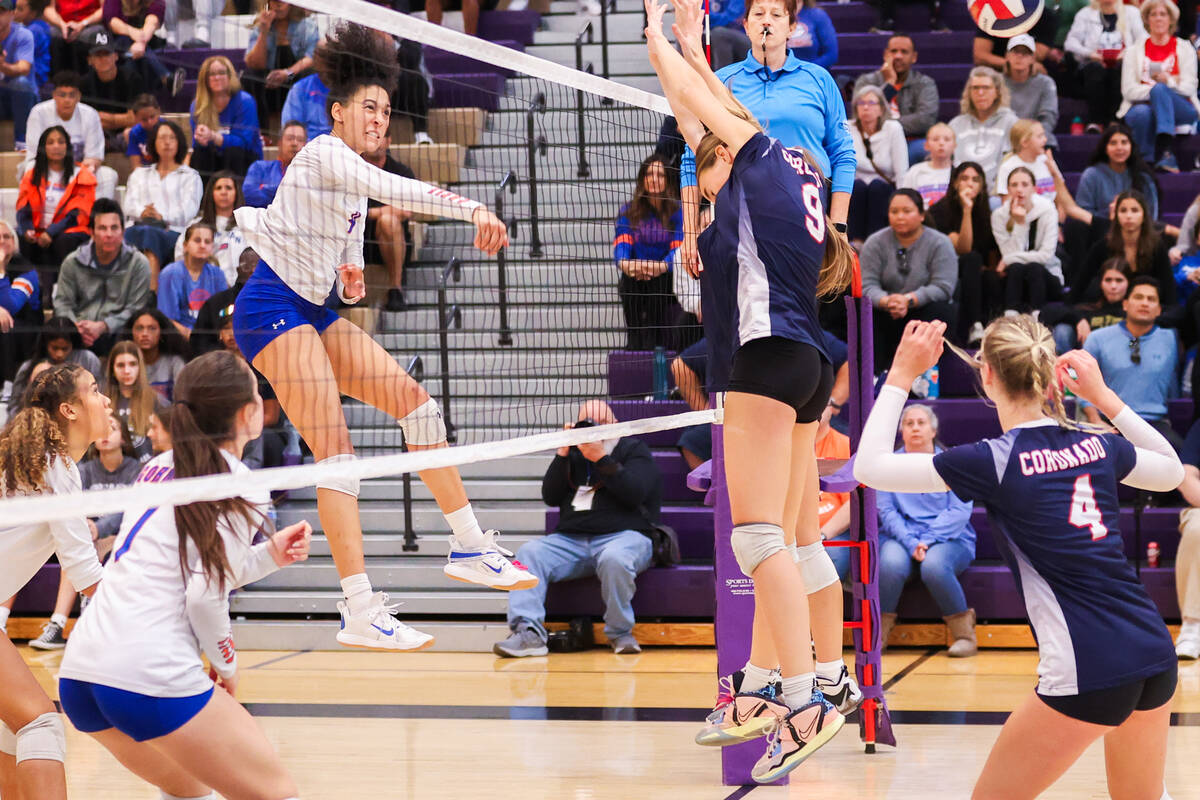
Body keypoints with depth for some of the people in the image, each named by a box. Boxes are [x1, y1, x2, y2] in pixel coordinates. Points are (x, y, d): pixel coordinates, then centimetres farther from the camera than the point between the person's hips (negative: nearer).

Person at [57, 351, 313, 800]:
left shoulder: (160, 468, 18)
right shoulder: (241, 488, -4)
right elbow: (205, 597, -10)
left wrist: (269, 555, 17)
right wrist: (227, 664, 5)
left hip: (79, 673, 8)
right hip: (152, 677, -8)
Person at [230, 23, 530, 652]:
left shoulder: (354, 178, 17)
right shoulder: (325, 154, -12)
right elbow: (394, 190, -31)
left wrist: (351, 277, 4)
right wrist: (471, 209, -40)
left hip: (312, 313, 10)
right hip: (274, 309, -10)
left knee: (414, 400, 5)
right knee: (336, 450, -16)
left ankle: (470, 548, 12)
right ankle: (360, 615, -19)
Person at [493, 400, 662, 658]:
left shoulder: (633, 449, 12)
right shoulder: (574, 454, 24)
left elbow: (634, 494, -7)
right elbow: (550, 497, 11)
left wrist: (601, 458, -12)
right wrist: (563, 454, 2)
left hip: (622, 535, -4)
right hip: (570, 539, 4)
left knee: (615, 558, -40)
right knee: (529, 552, -24)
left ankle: (620, 633, -20)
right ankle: (528, 632, -35)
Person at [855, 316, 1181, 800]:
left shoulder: (994, 462, -7)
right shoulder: (1097, 446, 10)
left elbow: (870, 466, -1)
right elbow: (1172, 471, 31)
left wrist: (901, 374, 5)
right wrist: (1104, 396, 27)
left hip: (1088, 673, -6)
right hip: (1155, 653, 6)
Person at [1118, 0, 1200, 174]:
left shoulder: (1184, 48, 13)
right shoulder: (1134, 52, 13)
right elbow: (1128, 91, 1)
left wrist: (1168, 81, -18)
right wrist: (1156, 85, -14)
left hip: (1181, 111, 0)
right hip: (1142, 105, 0)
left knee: (1159, 89, -35)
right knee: (1142, 113, -37)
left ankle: (1166, 151, -49)